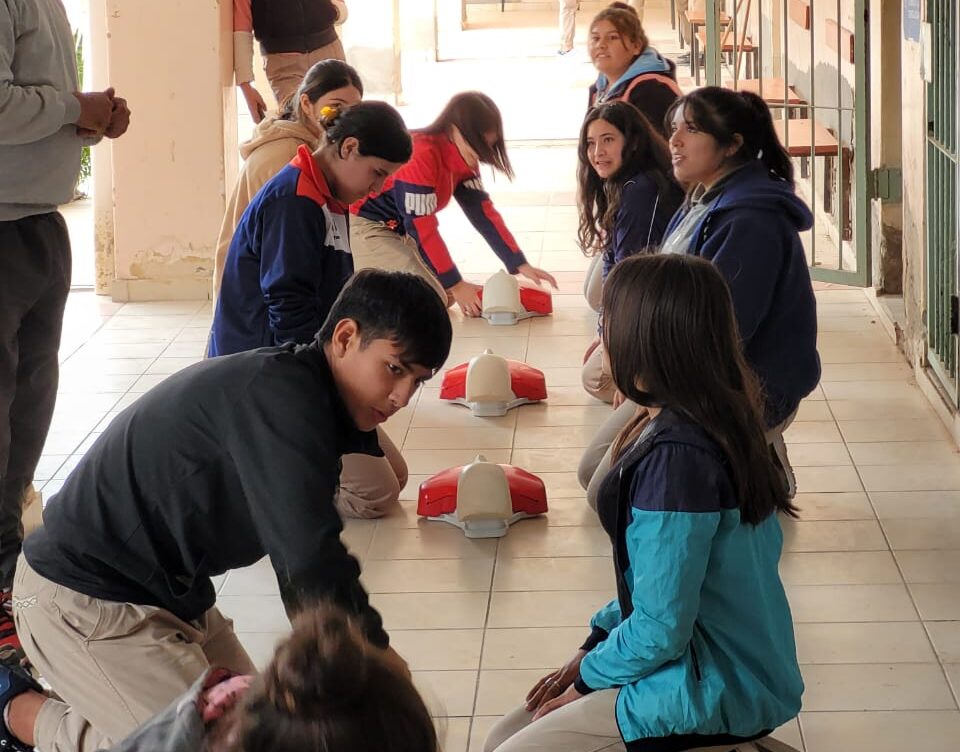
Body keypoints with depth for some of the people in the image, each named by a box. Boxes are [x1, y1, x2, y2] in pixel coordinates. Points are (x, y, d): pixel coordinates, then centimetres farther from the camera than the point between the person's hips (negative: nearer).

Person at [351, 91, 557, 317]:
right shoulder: (419, 155, -31)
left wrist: (521, 265, -7)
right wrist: (456, 285, -24)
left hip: (400, 230, 9)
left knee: (444, 296, 5)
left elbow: (483, 212, 0)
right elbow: (422, 227, -28)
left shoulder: (464, 159, -3)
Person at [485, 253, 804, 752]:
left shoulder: (676, 457, -26)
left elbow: (661, 630, -22)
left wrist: (587, 678, -6)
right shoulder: (720, 421, 3)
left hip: (714, 692, -9)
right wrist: (594, 645, 10)